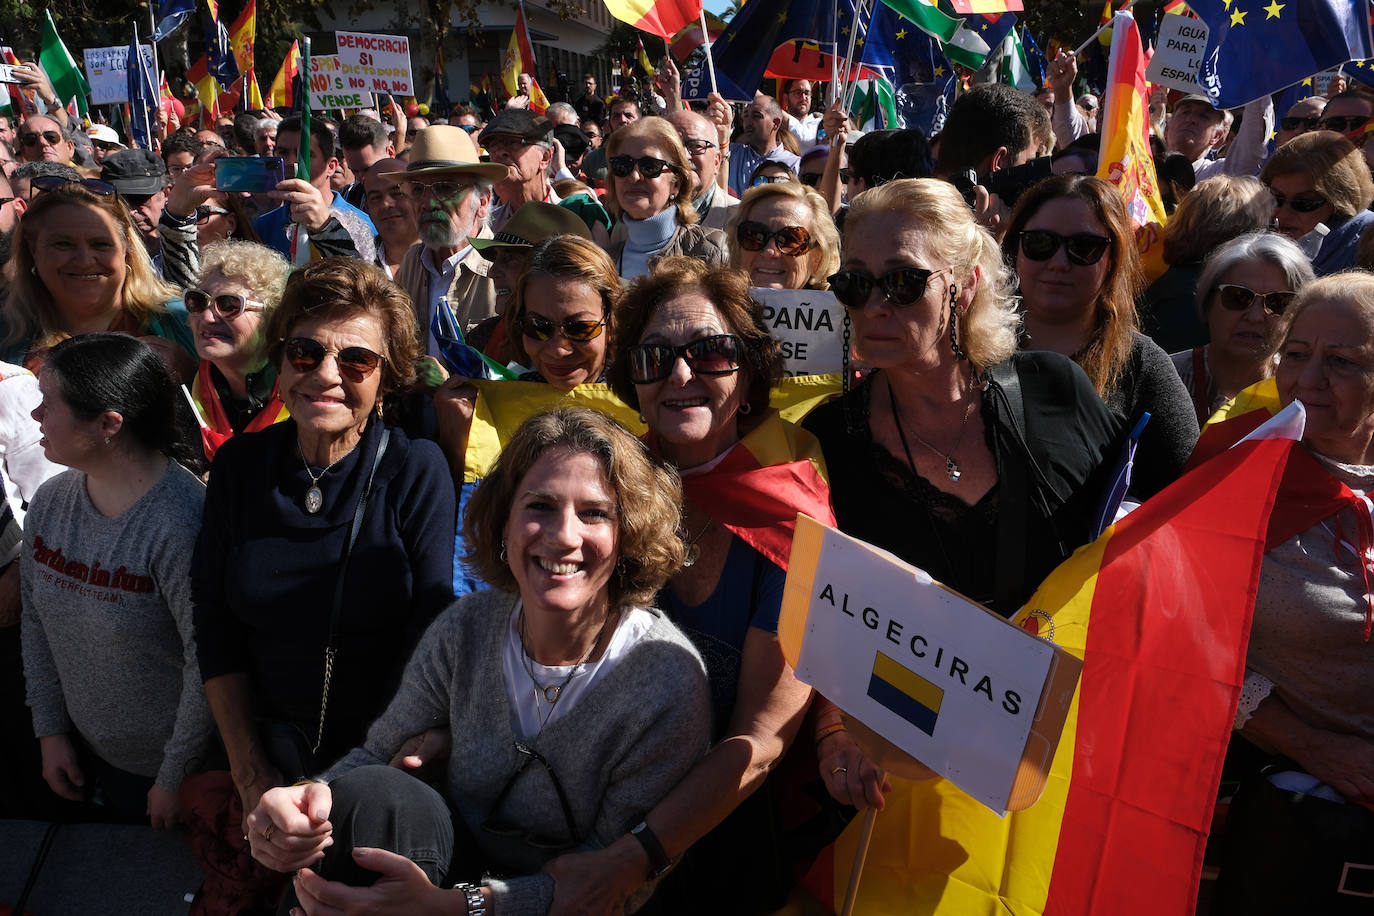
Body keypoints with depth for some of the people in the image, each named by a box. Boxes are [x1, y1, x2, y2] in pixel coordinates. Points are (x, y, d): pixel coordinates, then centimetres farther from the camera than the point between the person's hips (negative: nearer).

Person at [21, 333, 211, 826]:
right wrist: (50, 729, 6)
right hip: (87, 751, 7)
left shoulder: (182, 522, -29)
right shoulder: (50, 501, -5)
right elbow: (36, 621, 6)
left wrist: (175, 779, -17)